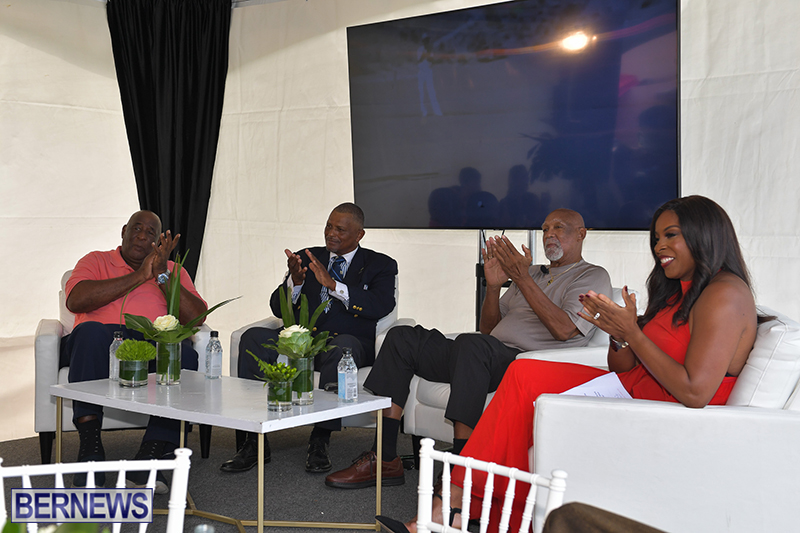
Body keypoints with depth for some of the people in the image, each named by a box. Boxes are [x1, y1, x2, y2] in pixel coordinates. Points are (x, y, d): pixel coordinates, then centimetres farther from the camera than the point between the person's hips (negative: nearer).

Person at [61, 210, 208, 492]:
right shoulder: (96, 261, 21)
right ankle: (89, 446, -36)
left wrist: (161, 276, -2)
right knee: (90, 331, -36)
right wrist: (138, 276, -3)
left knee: (185, 355, -32)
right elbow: (75, 300, -2)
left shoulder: (172, 270, 25)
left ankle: (150, 455, -37)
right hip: (98, 347, -1)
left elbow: (196, 317, 8)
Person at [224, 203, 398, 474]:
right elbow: (278, 309, 12)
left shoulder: (380, 265, 11)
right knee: (253, 338, -24)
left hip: (347, 341, -3)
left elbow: (381, 307, -11)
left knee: (341, 347, -39)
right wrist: (295, 281, -10)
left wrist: (333, 284, -19)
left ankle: (320, 441, -31)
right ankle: (254, 440, -25)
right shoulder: (307, 258, 19)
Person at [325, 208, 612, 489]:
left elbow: (564, 330, -12)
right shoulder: (533, 272, 29)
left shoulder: (593, 277, 8)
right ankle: (385, 459, -10)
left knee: (472, 343, -38)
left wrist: (522, 278, -9)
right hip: (487, 361, 8)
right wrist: (494, 285, 6)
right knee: (403, 337, -3)